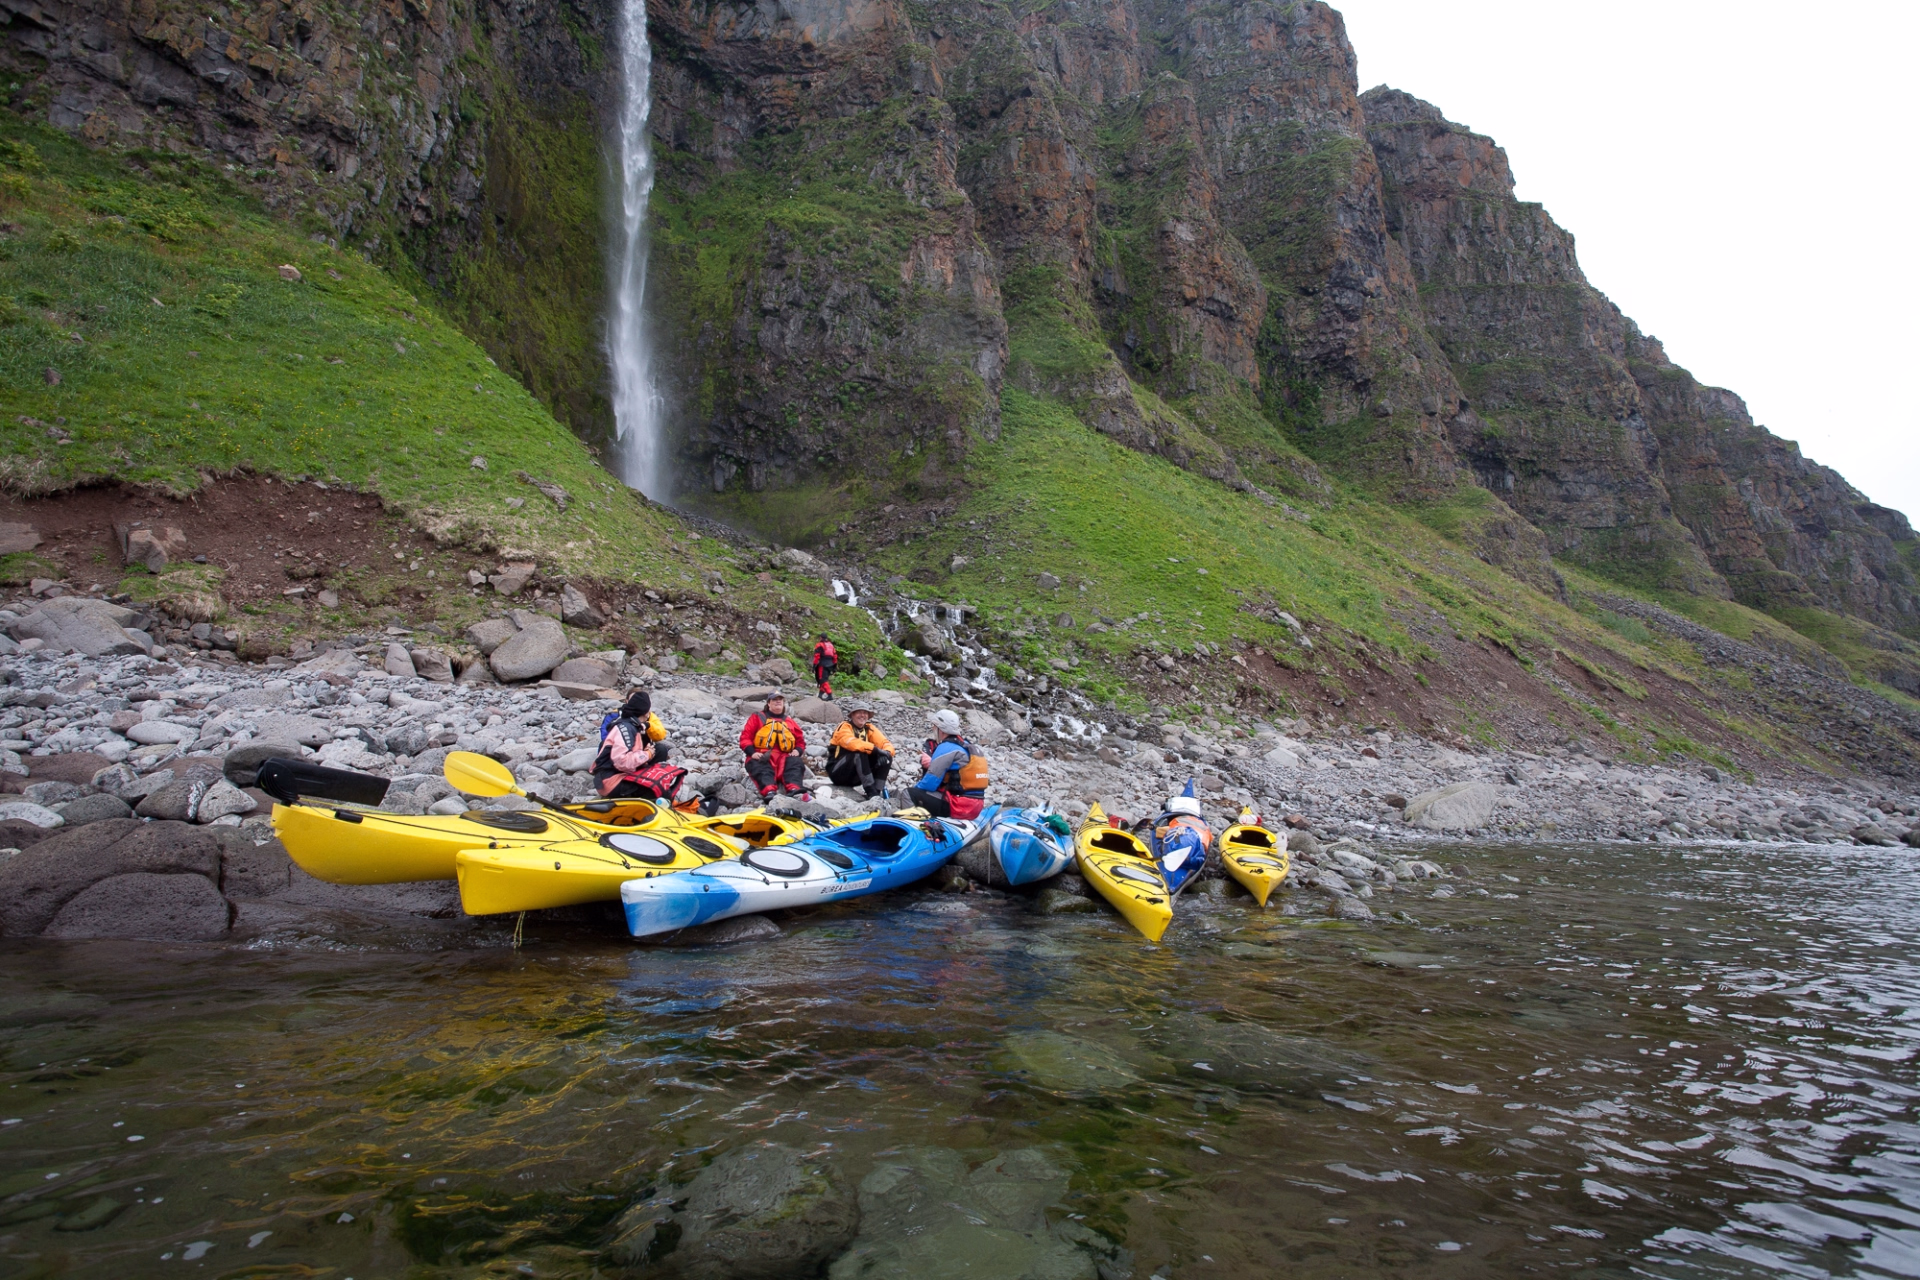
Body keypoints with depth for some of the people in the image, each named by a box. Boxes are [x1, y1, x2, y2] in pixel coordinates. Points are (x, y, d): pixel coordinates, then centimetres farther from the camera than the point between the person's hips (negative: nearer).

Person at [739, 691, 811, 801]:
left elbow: (800, 740, 24)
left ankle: (794, 790, -54)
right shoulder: (757, 717, 17)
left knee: (796, 762, -29)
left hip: (784, 757, 3)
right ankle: (768, 791, -64)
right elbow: (746, 737, 8)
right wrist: (752, 752, -11)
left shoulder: (790, 721, 25)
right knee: (760, 767, -36)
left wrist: (797, 750, 0)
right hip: (762, 756, -2)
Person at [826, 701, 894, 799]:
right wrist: (875, 749, -42)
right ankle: (871, 793, -38)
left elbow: (885, 743, -4)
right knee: (860, 753, -32)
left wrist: (887, 753, -28)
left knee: (885, 758, -13)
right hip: (838, 772, -6)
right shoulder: (844, 727, -11)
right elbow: (852, 743, -32)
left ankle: (877, 791, -22)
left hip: (856, 776, 6)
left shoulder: (869, 728, 6)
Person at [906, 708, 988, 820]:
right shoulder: (968, 746, 16)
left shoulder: (946, 748, -10)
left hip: (956, 806, -9)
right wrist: (932, 763, 10)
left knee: (909, 794, -10)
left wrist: (914, 788, 6)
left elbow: (930, 784, -13)